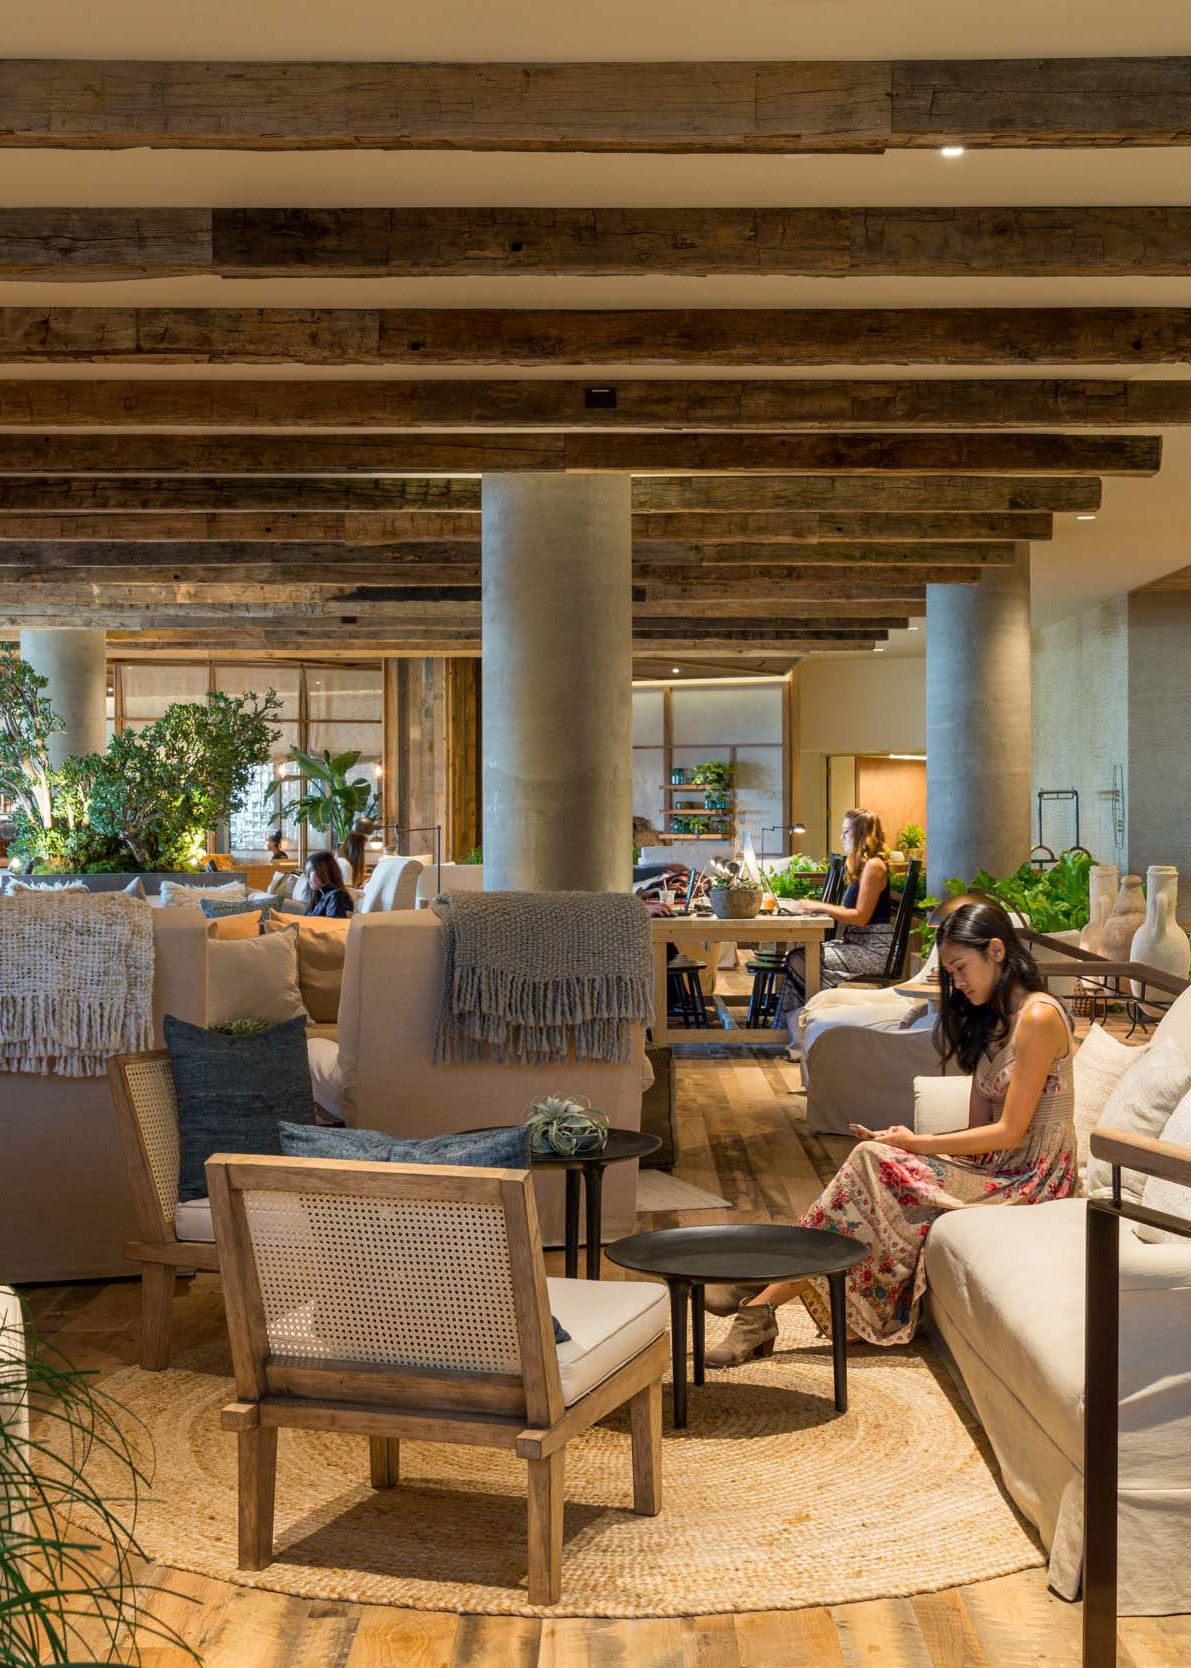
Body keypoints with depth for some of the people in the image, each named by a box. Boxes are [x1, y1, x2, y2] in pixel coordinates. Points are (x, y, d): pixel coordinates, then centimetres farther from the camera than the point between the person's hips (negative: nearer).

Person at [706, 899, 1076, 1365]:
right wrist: (912, 1141, -6)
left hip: (1031, 1176, -8)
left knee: (874, 1164, -20)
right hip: (997, 1166, 8)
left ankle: (761, 1303, -16)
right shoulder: (990, 1020, 15)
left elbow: (1010, 1132, -17)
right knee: (872, 1161, -14)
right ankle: (763, 1301, -21)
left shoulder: (1038, 1017, -14)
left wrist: (917, 1144, -13)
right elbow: (981, 1127, 11)